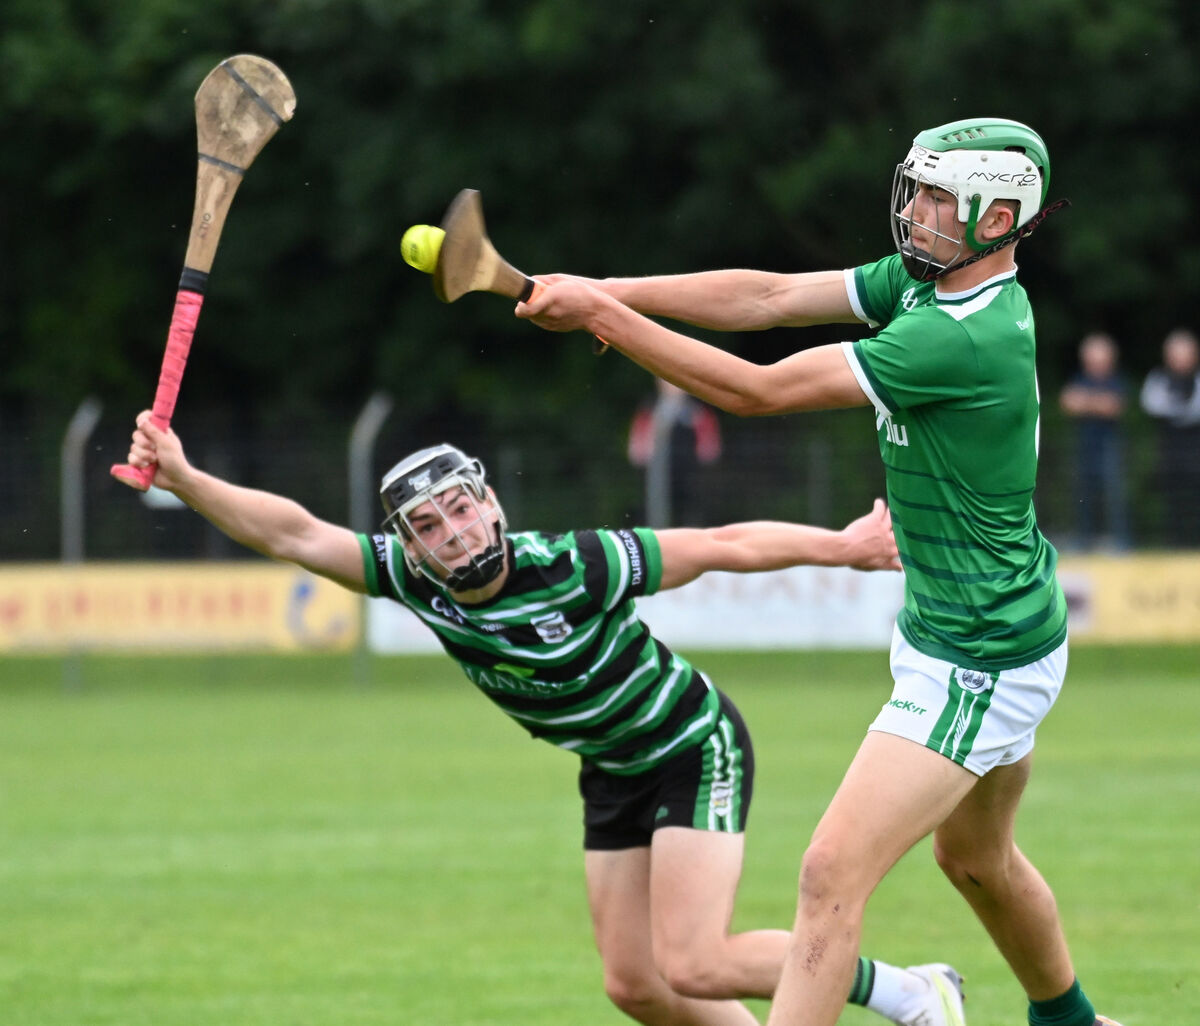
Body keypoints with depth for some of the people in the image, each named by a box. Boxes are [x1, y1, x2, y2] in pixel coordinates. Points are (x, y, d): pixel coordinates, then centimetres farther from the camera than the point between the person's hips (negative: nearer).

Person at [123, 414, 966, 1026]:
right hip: (612, 775, 7)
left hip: (695, 747, -7)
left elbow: (724, 546, -20)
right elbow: (295, 536, -16)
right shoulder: (415, 580, -14)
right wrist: (182, 478, -28)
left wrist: (845, 546, -13)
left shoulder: (577, 568, -29)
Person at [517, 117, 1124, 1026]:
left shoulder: (969, 338, -28)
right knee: (977, 859, 30)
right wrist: (614, 294, -11)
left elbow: (757, 390, -26)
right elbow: (769, 299, 0)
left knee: (834, 872, -18)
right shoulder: (925, 282, 1)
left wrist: (602, 317, -23)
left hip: (978, 668, -11)